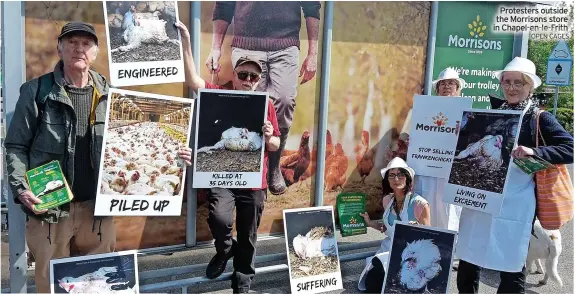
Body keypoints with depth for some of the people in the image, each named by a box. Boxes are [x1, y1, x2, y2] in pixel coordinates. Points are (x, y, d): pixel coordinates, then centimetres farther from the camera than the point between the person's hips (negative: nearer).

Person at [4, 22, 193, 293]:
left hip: (97, 207, 3)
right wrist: (20, 188, -14)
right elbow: (16, 146, -1)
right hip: (49, 209, -2)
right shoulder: (37, 91, -3)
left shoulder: (109, 95, 4)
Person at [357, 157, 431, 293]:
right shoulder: (387, 200, 5)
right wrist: (370, 223, 5)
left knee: (376, 279, -24)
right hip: (388, 249, 5)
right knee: (370, 281, -17)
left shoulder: (419, 204, -15)